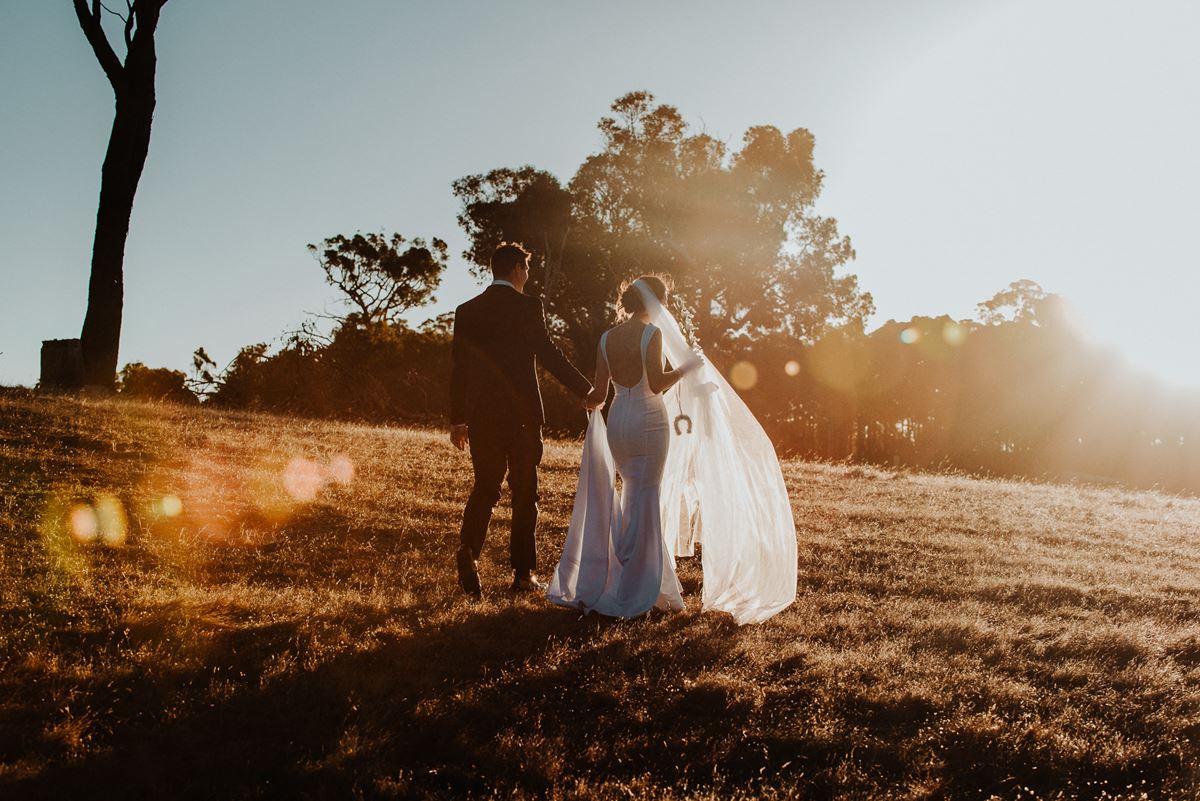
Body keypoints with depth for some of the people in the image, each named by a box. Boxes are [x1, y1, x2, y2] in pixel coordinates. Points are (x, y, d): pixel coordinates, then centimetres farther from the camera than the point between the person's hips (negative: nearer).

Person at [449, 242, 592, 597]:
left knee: (485, 487, 12)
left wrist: (457, 420, 14)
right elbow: (548, 354, -13)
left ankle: (468, 551, -12)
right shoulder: (527, 306, -6)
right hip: (522, 412, -4)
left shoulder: (467, 311, 7)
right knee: (524, 491, 7)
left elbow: (458, 366, 8)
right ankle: (523, 572, 10)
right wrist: (587, 390, -5)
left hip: (481, 415, 4)